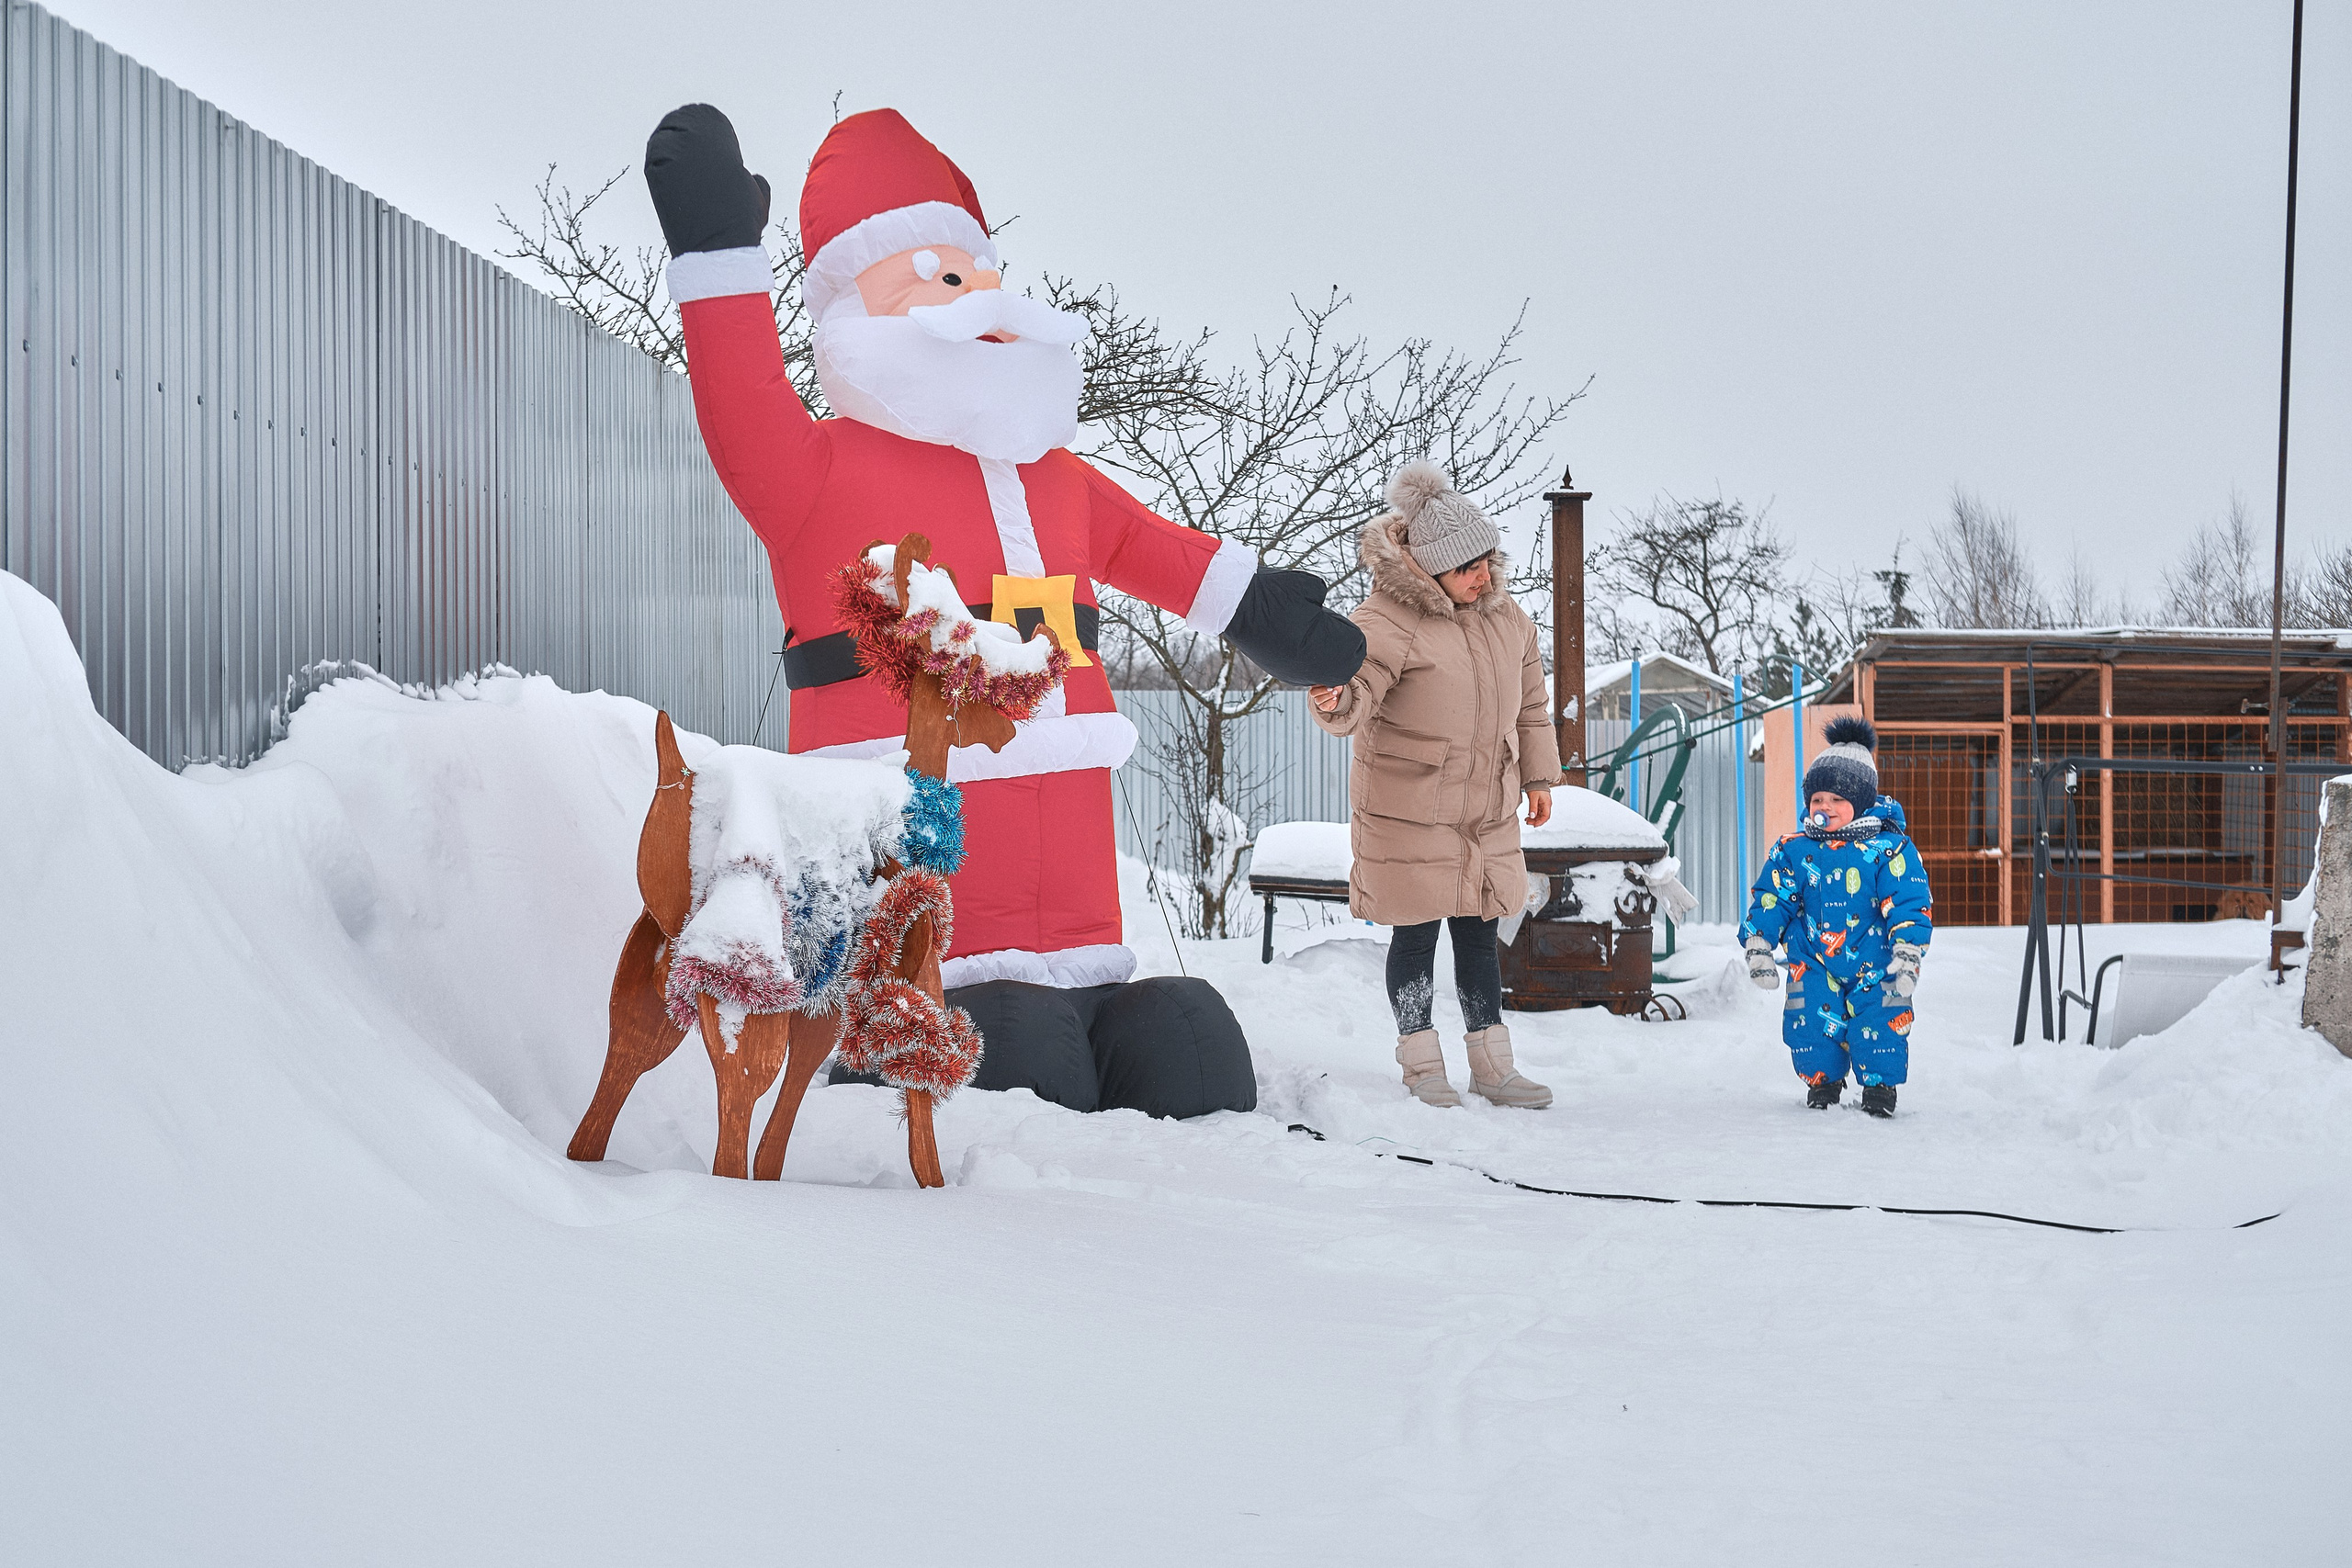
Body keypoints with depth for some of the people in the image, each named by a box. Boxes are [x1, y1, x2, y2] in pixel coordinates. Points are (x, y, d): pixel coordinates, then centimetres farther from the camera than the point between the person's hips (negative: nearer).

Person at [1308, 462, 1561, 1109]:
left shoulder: (1506, 618, 8)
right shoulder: (1388, 621, -14)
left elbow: (1530, 705, 20)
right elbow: (1359, 689, -25)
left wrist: (1539, 775, 19)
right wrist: (1335, 701, -48)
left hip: (1487, 813, 6)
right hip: (1408, 809, -6)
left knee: (1479, 935, 12)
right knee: (1417, 934, 0)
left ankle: (1492, 1066, 21)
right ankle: (1422, 1067, 13)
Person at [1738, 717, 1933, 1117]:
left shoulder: (1890, 850, -7)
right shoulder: (1794, 852, 2)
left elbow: (1910, 905, -9)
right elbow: (1768, 900, 6)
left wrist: (1907, 954, -19)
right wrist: (1758, 947, -3)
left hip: (1874, 964, -2)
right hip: (1815, 963, 2)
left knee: (1879, 1023, -13)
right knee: (1812, 1022, -9)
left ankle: (1880, 1088, 11)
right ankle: (1822, 1084, 18)